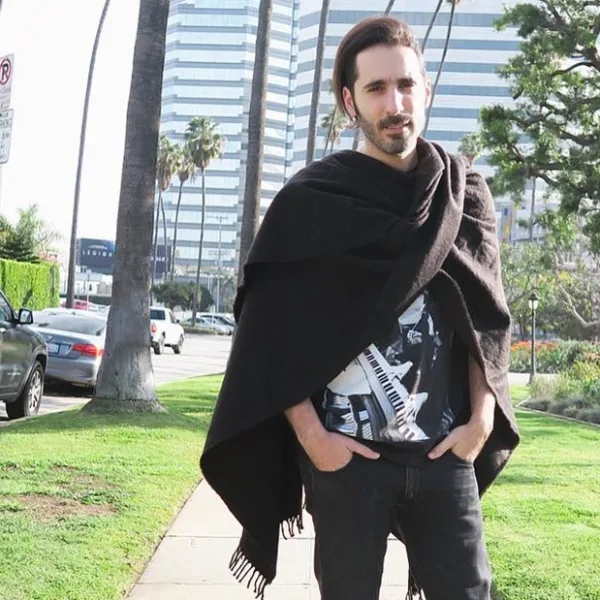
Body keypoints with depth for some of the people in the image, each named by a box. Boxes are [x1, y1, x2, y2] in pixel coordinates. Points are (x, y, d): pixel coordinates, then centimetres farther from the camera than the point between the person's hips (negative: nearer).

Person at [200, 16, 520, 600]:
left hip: (446, 453, 3)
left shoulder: (465, 196, 7)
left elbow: (488, 318, 9)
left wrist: (481, 420, 0)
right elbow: (269, 333, -4)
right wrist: (310, 435, -9)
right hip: (347, 454, -2)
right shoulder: (309, 202, -2)